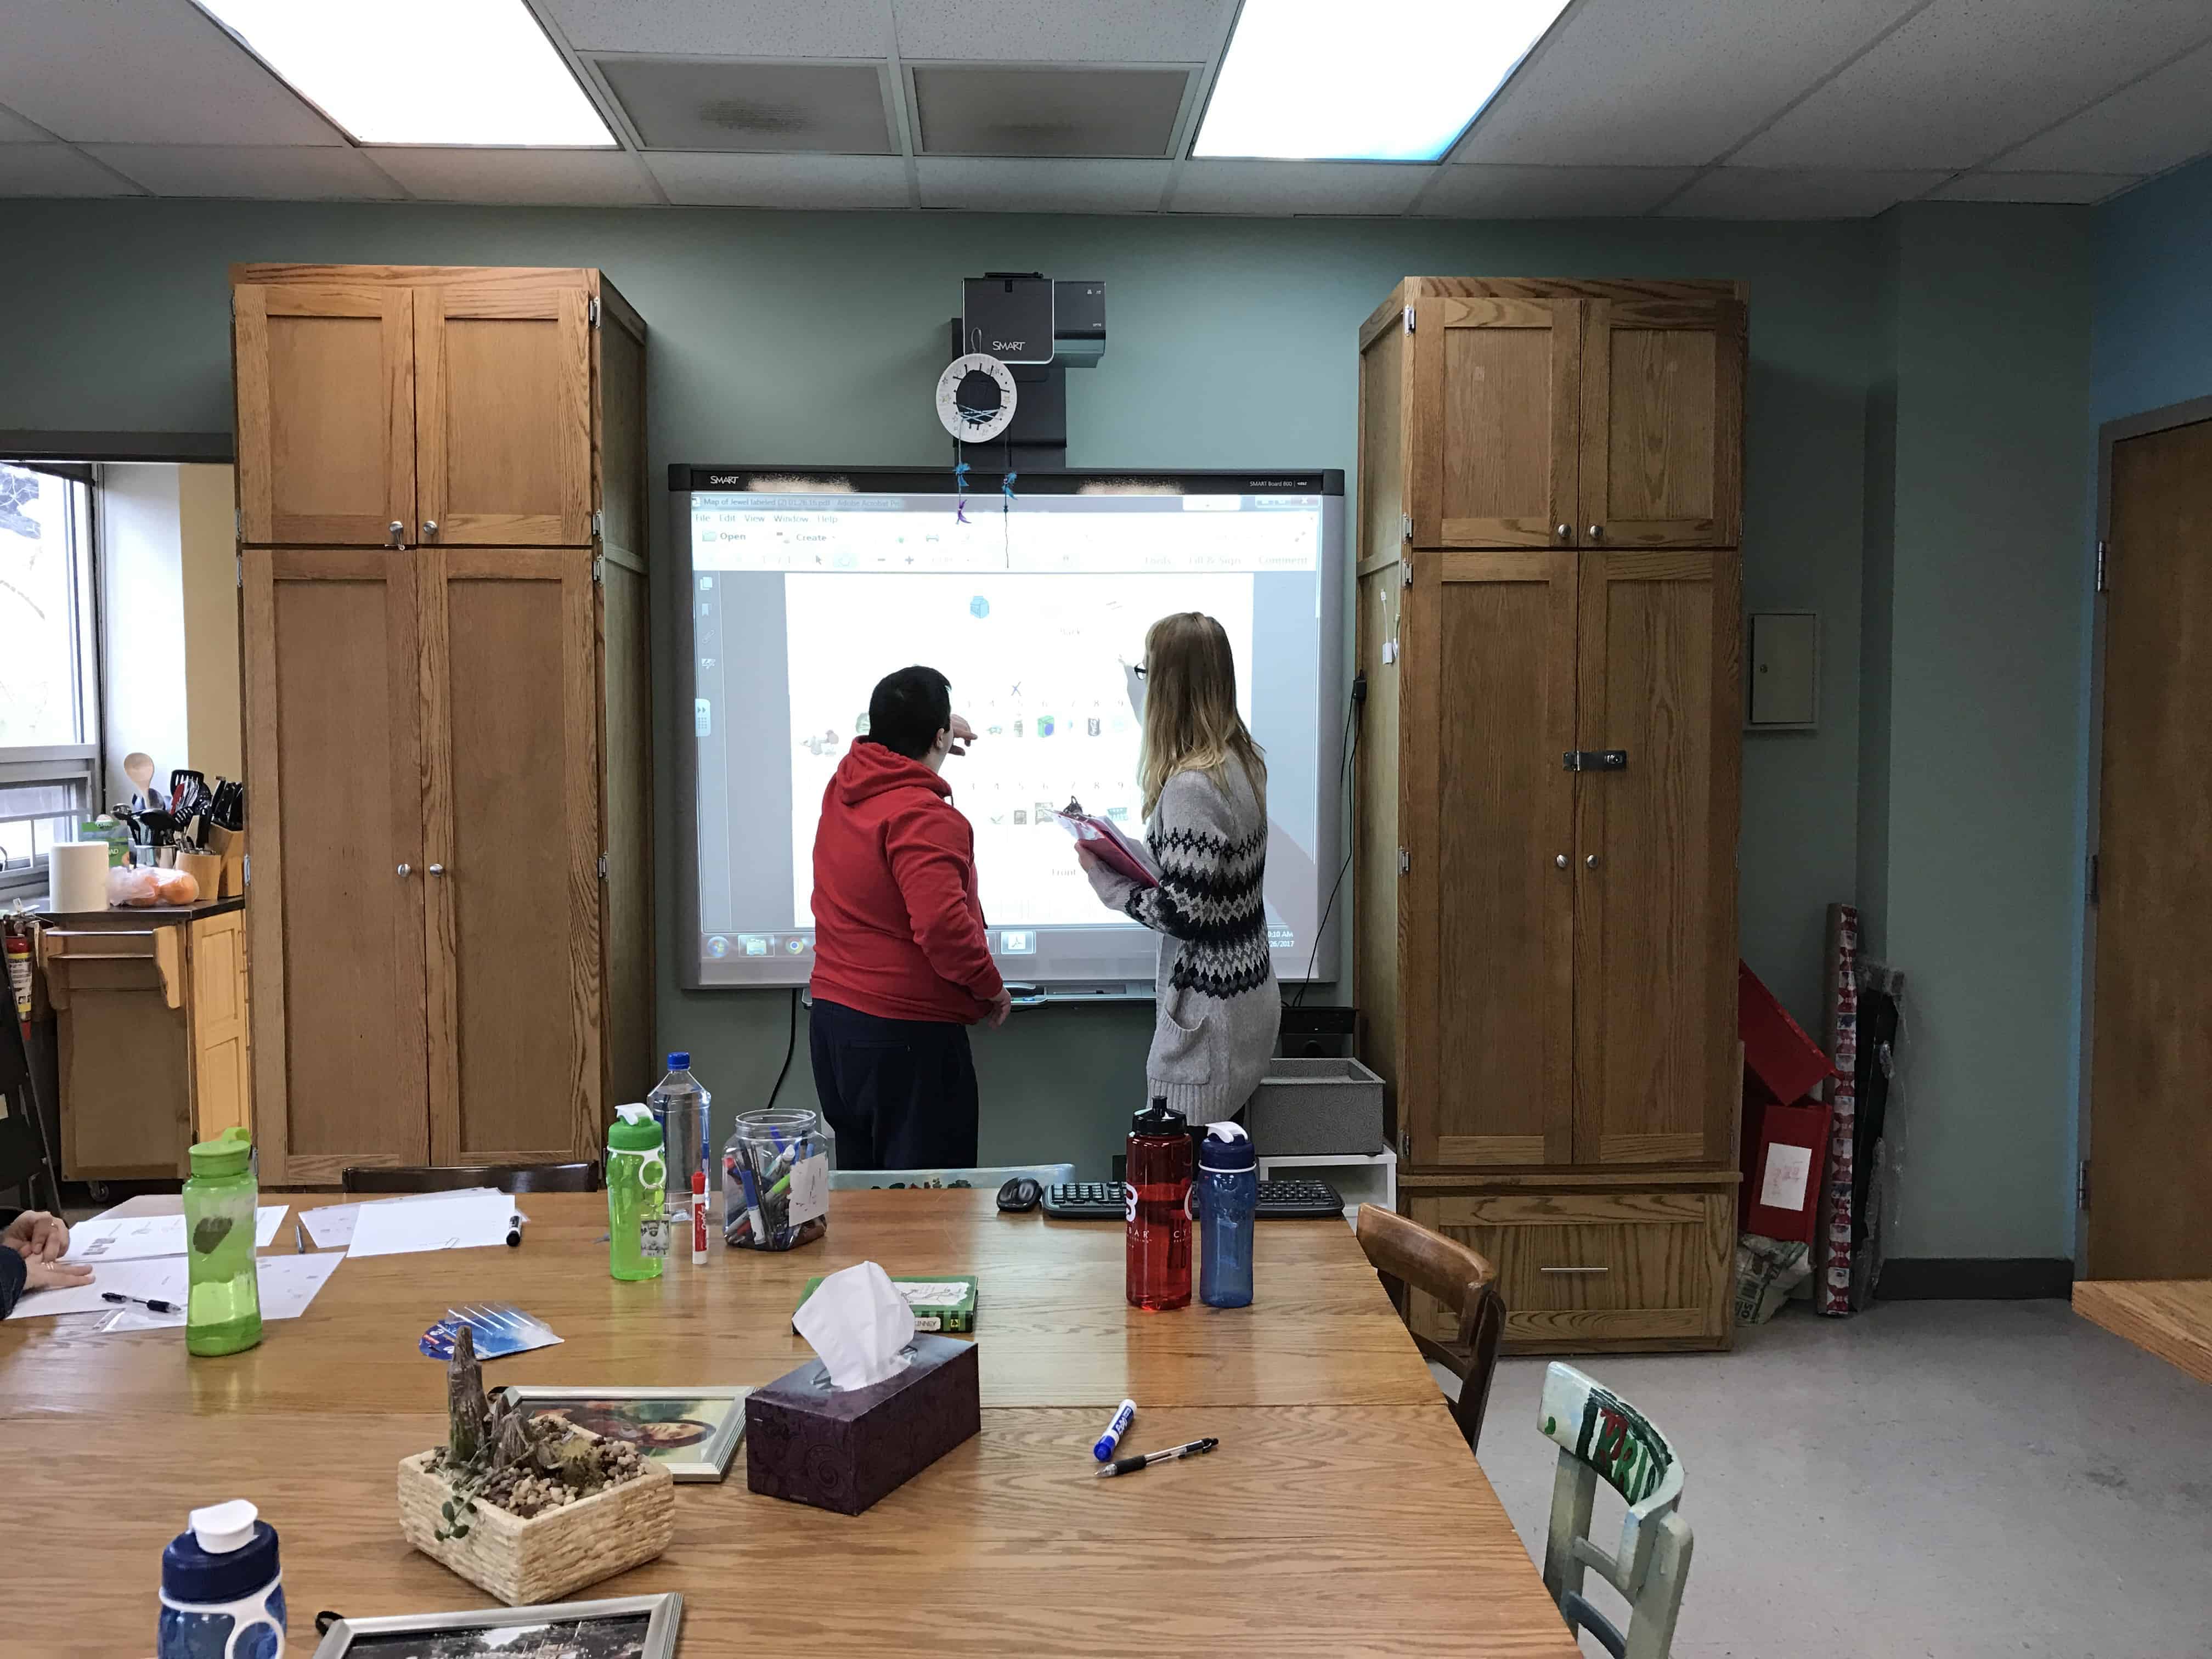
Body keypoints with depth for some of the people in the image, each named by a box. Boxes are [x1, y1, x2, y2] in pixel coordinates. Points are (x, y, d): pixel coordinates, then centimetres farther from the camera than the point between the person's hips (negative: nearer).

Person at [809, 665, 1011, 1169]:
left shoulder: (842, 788, 7)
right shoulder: (923, 817, -20)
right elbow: (941, 924, -28)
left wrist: (914, 732, 42)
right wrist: (991, 988, -12)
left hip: (832, 1017, 9)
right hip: (907, 1034, -9)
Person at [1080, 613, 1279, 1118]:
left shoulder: (1190, 786, -22)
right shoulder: (1243, 761, 6)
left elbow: (1185, 913, -23)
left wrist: (1107, 881, -8)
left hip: (1209, 1011, -9)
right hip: (1248, 996, 9)